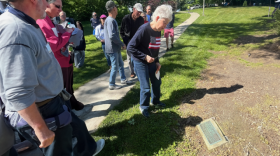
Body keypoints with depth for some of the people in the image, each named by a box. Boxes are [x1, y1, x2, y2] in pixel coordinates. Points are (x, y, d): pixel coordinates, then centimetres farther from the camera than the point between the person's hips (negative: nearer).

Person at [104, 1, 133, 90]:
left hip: (116, 48, 9)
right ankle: (112, 84, 14)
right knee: (115, 67, 0)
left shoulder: (112, 20, 12)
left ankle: (123, 79, 34)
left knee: (120, 64, 19)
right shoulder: (110, 20, -19)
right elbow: (112, 36, -27)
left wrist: (120, 44, 12)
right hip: (112, 49, -9)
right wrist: (122, 44, -17)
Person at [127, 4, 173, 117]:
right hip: (140, 63, -7)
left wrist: (157, 61, 6)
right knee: (145, 87, 0)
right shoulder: (144, 29, -24)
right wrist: (145, 57, -25)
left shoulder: (158, 31, 1)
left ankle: (155, 101, 42)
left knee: (157, 82, 17)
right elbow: (130, 47, -23)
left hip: (152, 62, 8)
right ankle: (143, 107, 25)